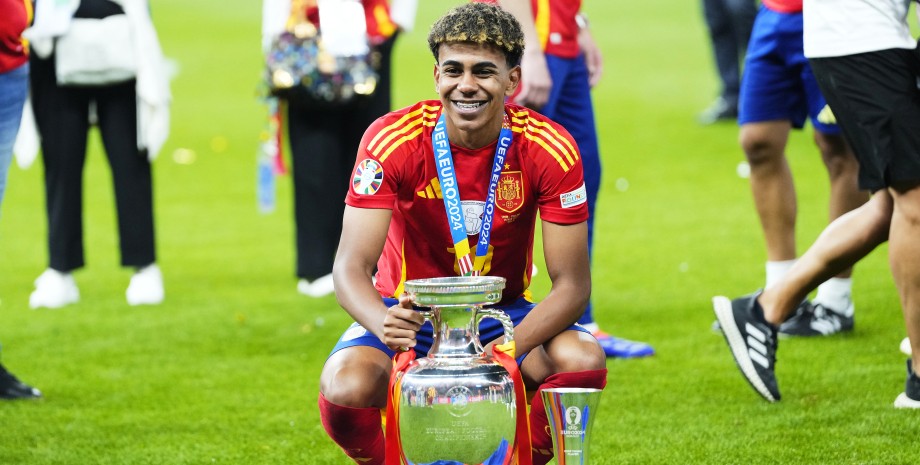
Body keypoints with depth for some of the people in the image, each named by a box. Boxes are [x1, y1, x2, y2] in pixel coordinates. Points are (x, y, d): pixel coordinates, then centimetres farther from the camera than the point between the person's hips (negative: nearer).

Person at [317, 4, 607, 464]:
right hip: (409, 311, -1)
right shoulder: (392, 140, -19)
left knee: (583, 363, -29)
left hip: (503, 314, 1)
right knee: (346, 389, -32)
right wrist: (384, 324, -47)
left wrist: (509, 349, -35)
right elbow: (352, 266, -23)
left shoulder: (550, 149, -16)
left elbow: (572, 283, -16)